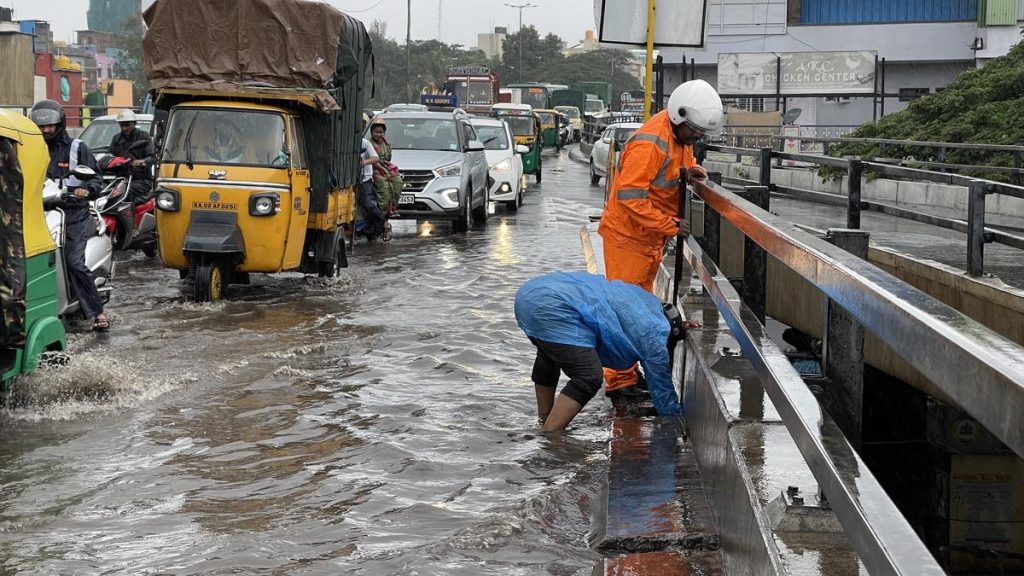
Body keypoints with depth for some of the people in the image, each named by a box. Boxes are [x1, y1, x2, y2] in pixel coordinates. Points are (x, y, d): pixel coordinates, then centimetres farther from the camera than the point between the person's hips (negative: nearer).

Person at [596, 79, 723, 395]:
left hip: (652, 237, 10)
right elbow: (630, 196, -30)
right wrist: (670, 226, -26)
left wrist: (688, 169, 0)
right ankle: (619, 381, 0)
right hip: (628, 235, -10)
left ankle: (629, 371, 29)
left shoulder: (680, 134, 3)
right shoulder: (650, 143, -27)